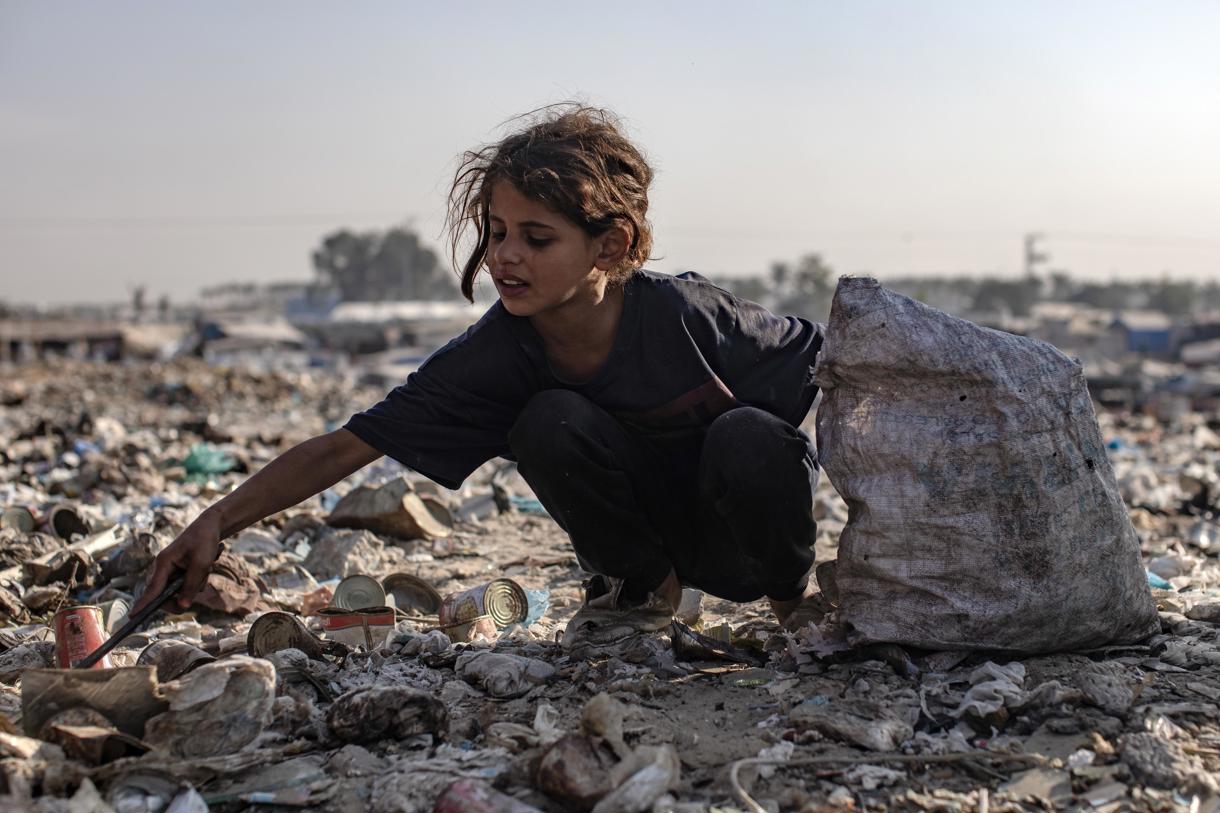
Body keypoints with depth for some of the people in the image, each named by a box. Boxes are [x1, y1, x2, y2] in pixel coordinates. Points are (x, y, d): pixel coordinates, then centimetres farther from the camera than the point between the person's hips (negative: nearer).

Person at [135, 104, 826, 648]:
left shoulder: (686, 315, -29)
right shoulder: (496, 356, -20)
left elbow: (831, 366, -15)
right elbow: (346, 447, -19)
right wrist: (218, 523, -29)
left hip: (753, 530, -2)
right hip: (649, 530, 2)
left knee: (748, 437, -35)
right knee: (550, 423, -26)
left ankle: (792, 587, -1)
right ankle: (643, 586, 1)